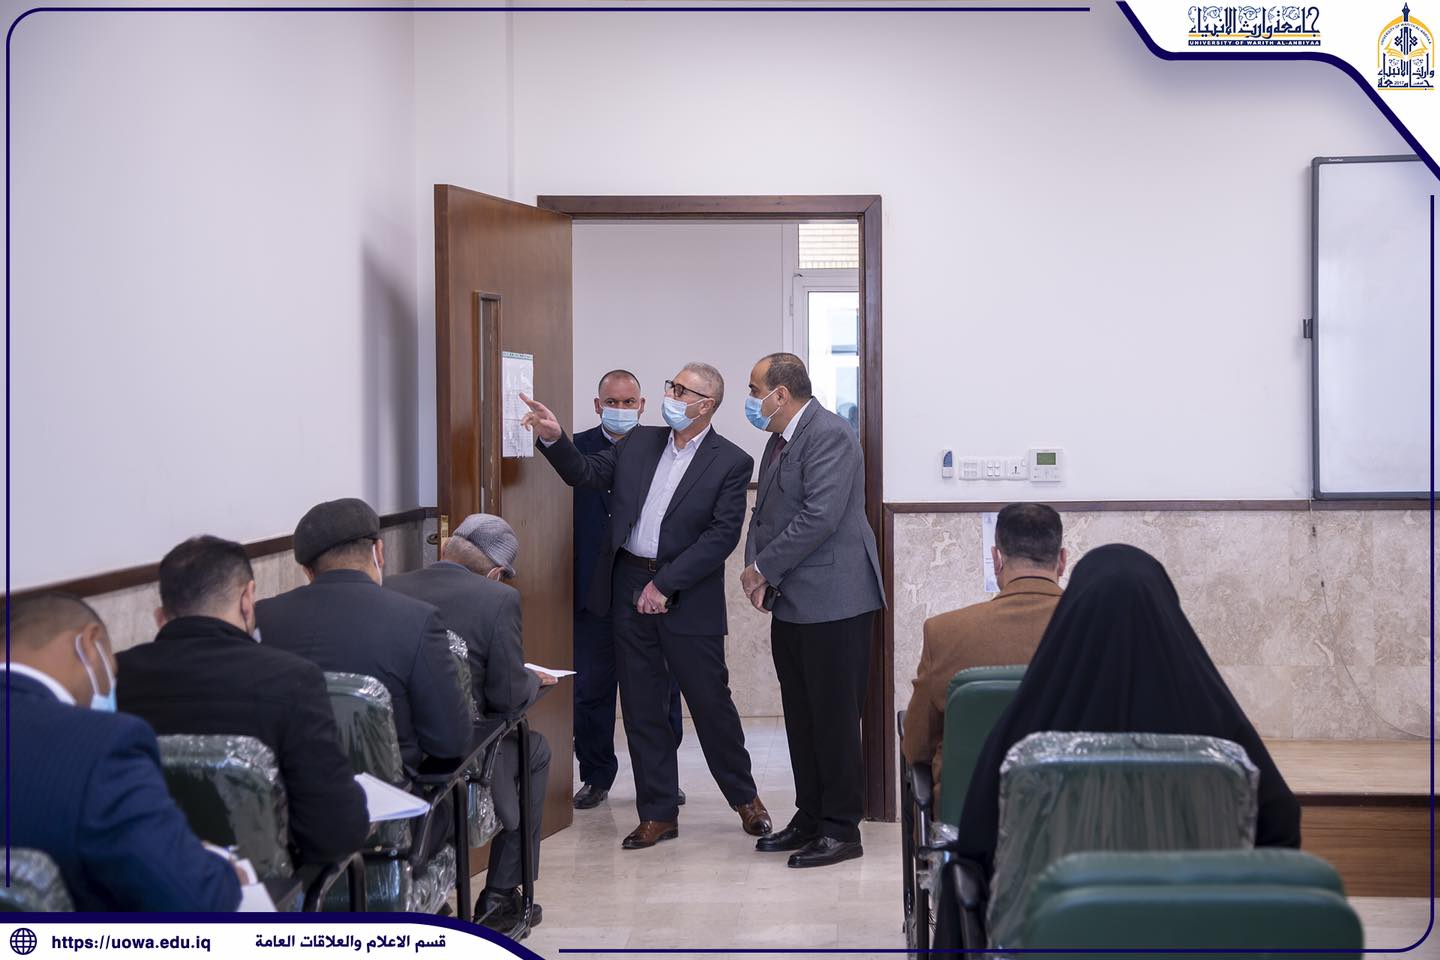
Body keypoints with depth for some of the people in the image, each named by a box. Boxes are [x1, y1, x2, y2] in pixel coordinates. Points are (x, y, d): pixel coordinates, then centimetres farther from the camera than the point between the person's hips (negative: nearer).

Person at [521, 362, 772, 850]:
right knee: (642, 705, 7)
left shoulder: (731, 462, -5)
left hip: (687, 598, -4)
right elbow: (585, 473, 10)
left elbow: (722, 536, -12)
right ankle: (659, 813, 16)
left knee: (711, 700, 3)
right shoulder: (640, 443, 10)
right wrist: (554, 439, -9)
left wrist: (666, 584, -16)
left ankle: (746, 797, 24)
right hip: (629, 588, 4)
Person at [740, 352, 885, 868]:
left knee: (835, 717, -3)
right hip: (791, 603, 10)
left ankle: (841, 829, 4)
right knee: (801, 716, 14)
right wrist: (756, 570, 0)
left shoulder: (829, 434, -14)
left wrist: (763, 568, -15)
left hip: (833, 600, -10)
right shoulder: (780, 440, 16)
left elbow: (820, 516, -23)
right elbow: (764, 512, 18)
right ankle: (809, 818, 24)